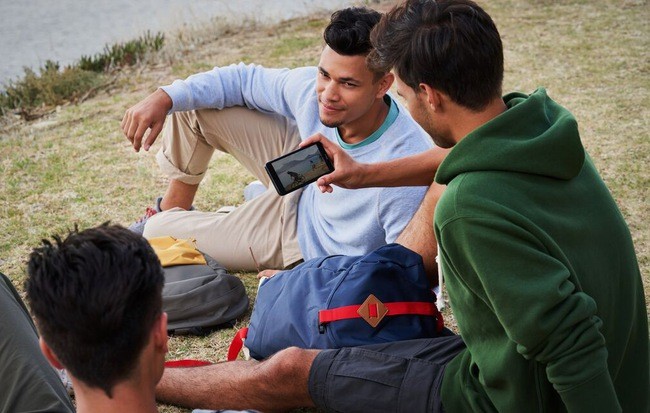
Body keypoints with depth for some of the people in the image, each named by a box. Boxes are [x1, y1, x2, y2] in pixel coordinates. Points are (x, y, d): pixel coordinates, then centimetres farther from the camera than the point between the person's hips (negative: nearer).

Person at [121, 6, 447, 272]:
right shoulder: (312, 89, -25)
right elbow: (244, 80, -6)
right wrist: (164, 97, -18)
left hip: (310, 248, -5)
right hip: (304, 185, 5)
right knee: (193, 102, 0)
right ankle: (172, 209, 27)